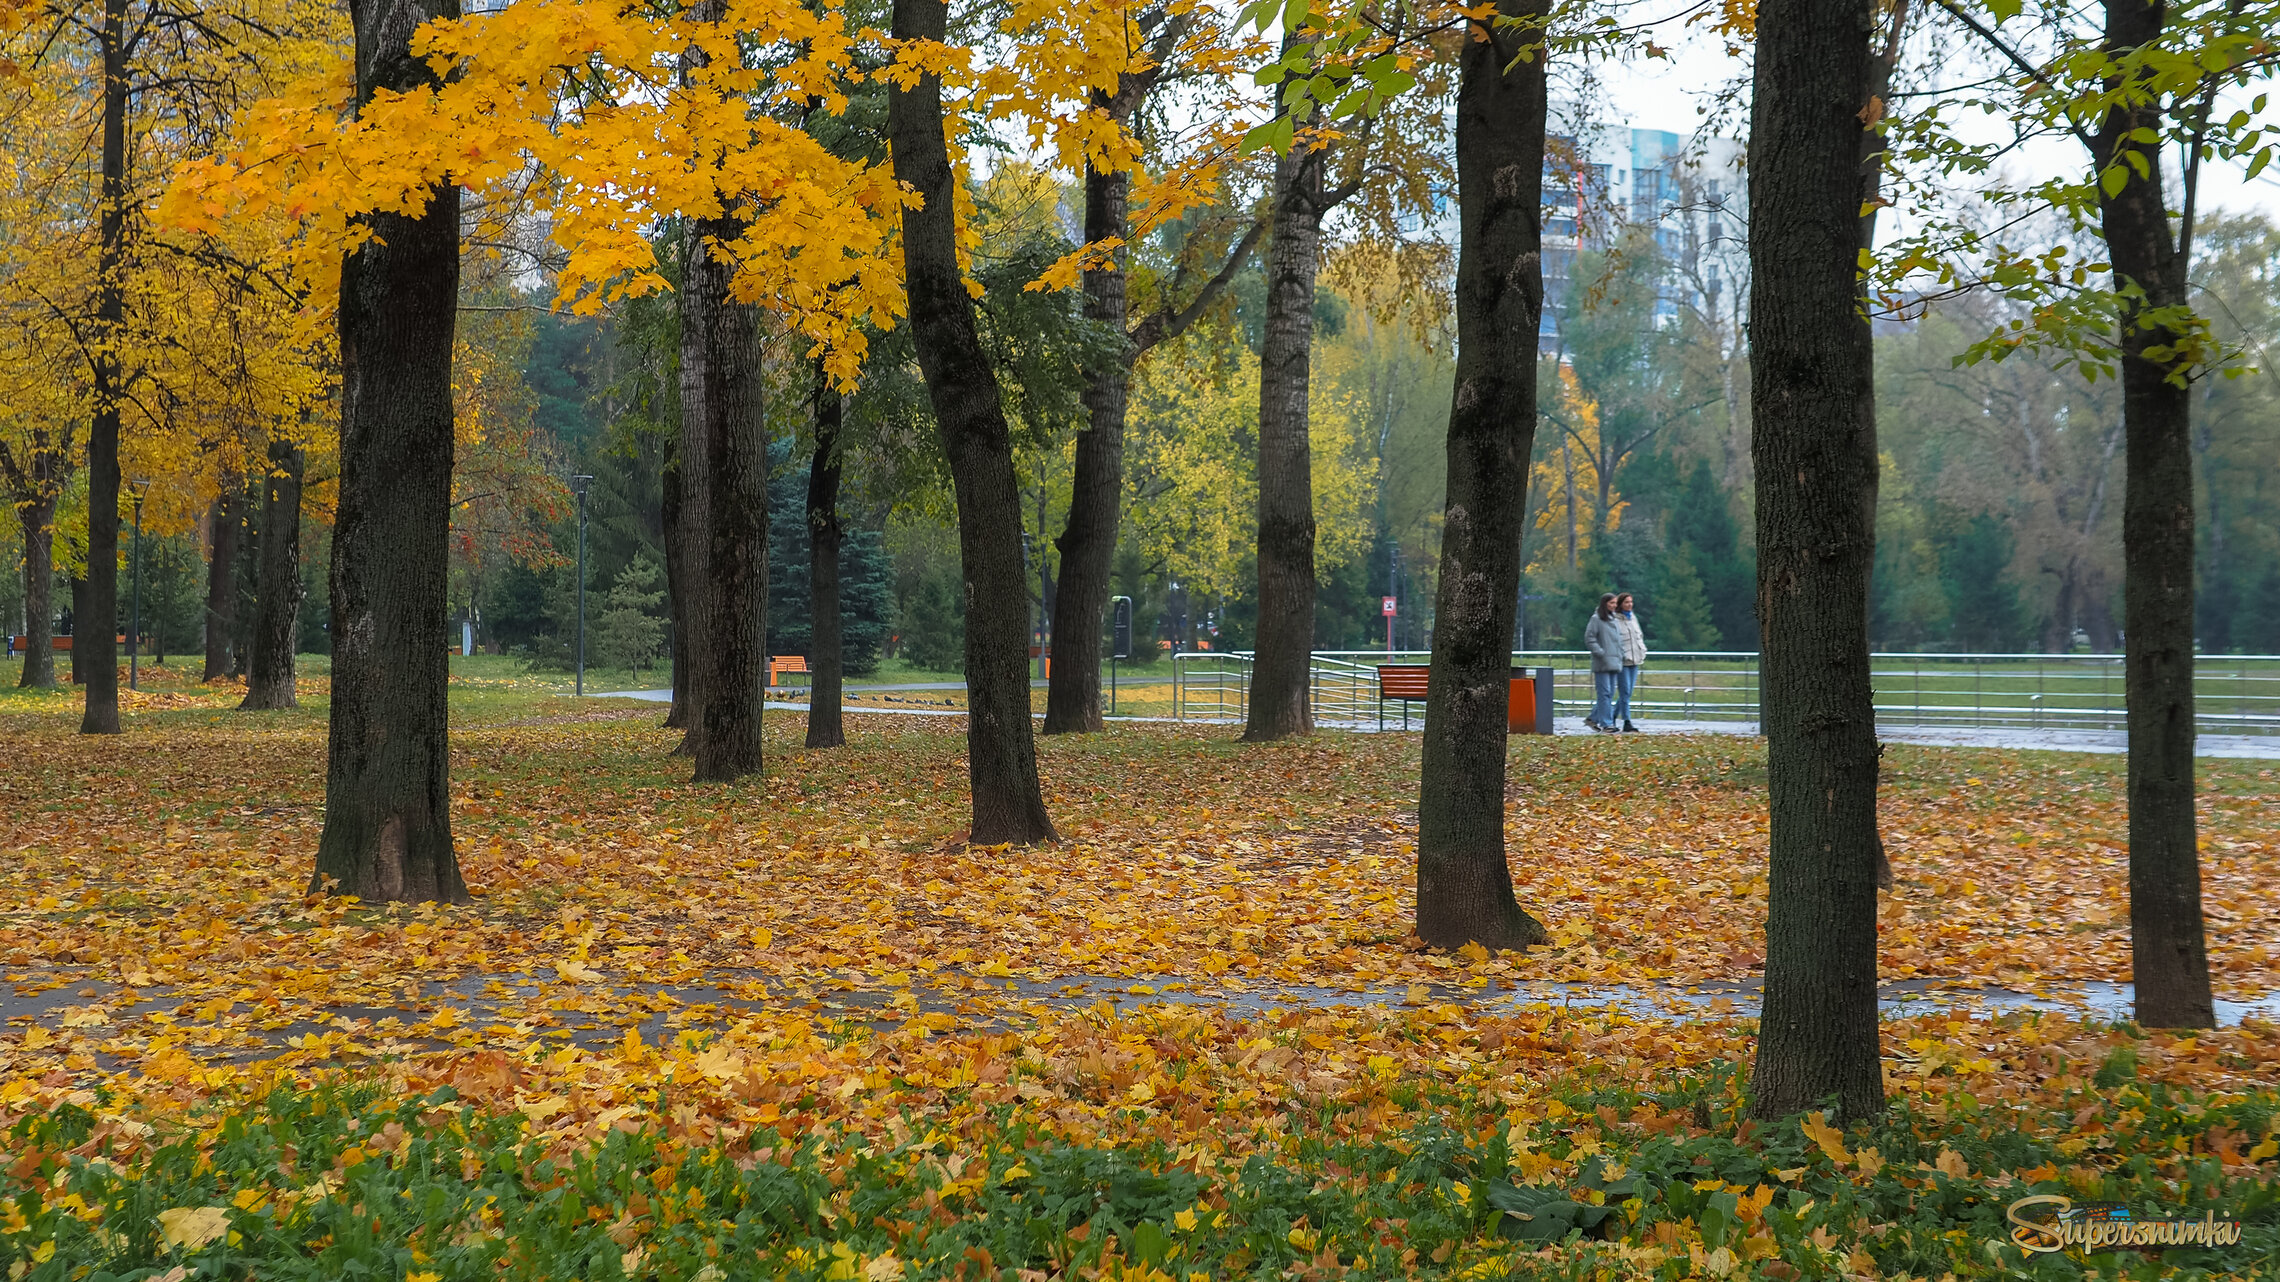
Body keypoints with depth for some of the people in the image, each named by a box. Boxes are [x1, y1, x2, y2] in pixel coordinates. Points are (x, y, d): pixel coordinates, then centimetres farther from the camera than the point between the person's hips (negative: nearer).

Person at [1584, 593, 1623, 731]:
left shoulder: (1615, 620, 16)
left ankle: (1593, 718, 18)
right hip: (1602, 663, -8)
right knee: (1604, 693, -8)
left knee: (1610, 693, 8)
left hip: (1615, 662, 8)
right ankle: (1606, 723, -7)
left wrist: (1620, 654, 10)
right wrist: (1600, 653, -16)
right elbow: (1589, 638, -11)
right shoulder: (1596, 619, -6)